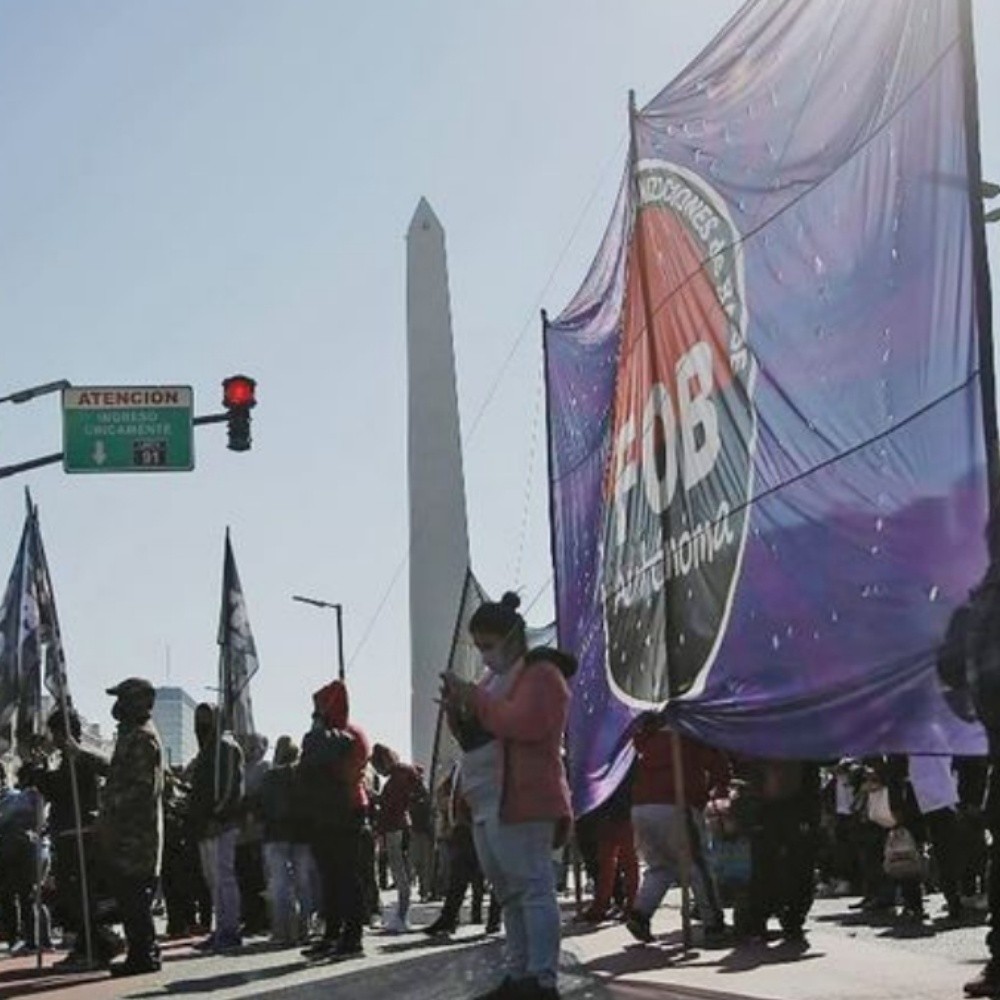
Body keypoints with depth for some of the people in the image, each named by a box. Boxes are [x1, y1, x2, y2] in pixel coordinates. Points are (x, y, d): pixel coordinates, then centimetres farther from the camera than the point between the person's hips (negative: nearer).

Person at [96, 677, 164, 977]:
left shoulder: (142, 738, -12)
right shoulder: (131, 735, 20)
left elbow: (142, 786, -20)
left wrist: (111, 817, -20)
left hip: (135, 832, -10)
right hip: (125, 832, 10)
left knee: (133, 897, -8)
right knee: (129, 896, 11)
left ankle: (144, 955, -4)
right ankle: (141, 955, 15)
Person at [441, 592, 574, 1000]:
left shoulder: (541, 673, -4)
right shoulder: (494, 679, 24)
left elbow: (524, 723, -21)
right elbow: (478, 737, 28)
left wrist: (475, 698, -13)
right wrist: (459, 714, 8)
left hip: (523, 801, -10)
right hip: (488, 804, 10)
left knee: (533, 889, -12)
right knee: (510, 894, 11)